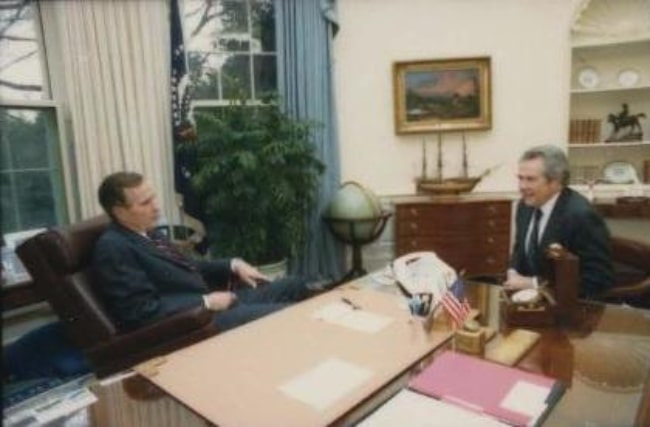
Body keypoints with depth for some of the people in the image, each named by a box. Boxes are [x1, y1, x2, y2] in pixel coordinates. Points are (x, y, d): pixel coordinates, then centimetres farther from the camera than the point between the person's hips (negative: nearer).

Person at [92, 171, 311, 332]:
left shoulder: (143, 235, 14)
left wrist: (233, 265, 6)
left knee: (294, 285, 5)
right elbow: (144, 311, -20)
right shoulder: (112, 248, -13)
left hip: (209, 302, 9)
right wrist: (207, 302, -18)